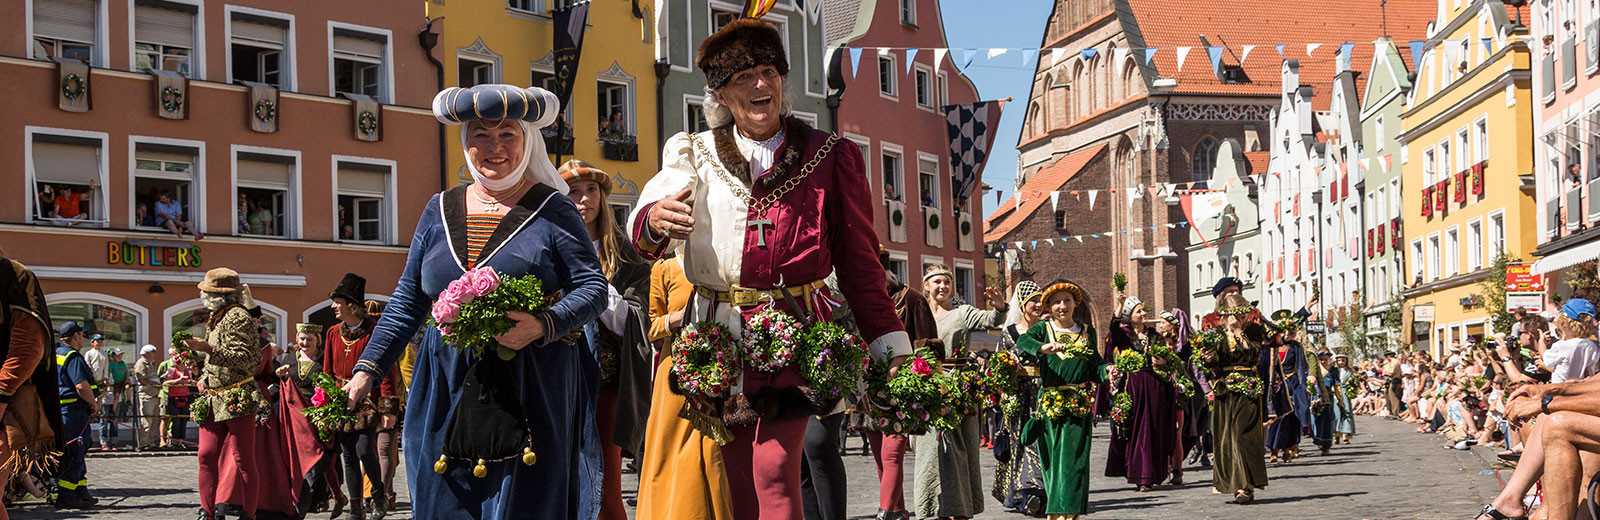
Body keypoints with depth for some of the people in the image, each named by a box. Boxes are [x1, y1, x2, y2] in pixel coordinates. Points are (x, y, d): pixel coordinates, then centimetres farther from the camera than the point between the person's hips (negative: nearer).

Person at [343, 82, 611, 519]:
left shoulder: (552, 211, 0)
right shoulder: (440, 210, 13)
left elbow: (593, 288, -5)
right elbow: (408, 300, 15)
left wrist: (544, 326, -23)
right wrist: (368, 369, 7)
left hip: (532, 398, -4)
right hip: (449, 396, 4)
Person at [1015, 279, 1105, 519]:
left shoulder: (1087, 332, 13)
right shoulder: (1042, 329, 6)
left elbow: (1095, 365, 14)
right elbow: (1023, 341, -13)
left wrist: (1108, 372, -8)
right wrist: (1042, 347, -33)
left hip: (1080, 404, 1)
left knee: (1075, 459, -4)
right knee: (1053, 457, -2)